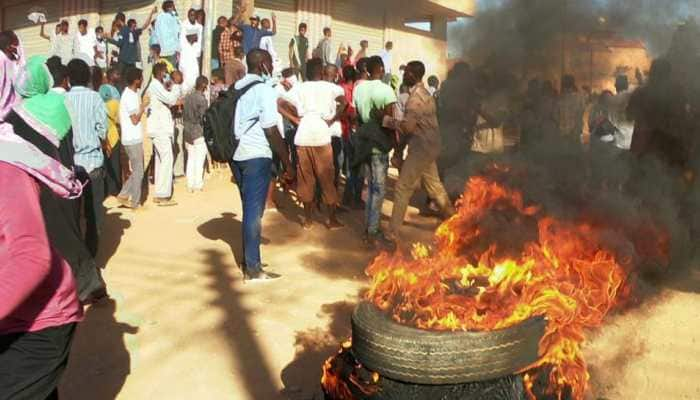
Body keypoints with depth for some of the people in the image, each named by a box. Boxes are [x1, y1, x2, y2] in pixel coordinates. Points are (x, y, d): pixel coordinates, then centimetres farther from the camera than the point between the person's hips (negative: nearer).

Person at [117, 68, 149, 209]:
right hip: (133, 139, -10)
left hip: (132, 138, 10)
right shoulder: (130, 96, -19)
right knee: (138, 171, -1)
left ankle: (125, 195, 16)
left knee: (137, 170, 15)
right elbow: (135, 120, -18)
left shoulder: (130, 93, 12)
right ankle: (133, 201, 7)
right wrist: (143, 106, -10)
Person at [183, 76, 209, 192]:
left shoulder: (187, 97, 7)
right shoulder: (202, 99, -15)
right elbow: (203, 118, -16)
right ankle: (198, 185, 5)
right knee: (199, 160, 2)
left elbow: (184, 115, 10)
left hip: (188, 133, 7)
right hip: (199, 133, -7)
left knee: (190, 159, 12)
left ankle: (190, 185, 15)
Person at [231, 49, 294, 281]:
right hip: (257, 157, -7)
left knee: (249, 208, 17)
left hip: (237, 155, 8)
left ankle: (249, 261, 26)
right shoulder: (264, 90, -11)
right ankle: (253, 269, 6)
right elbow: (272, 131, -15)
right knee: (254, 211, -1)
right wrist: (287, 164, -11)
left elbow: (234, 123, 15)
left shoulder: (237, 89, 12)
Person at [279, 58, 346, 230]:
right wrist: (333, 119, -3)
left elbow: (280, 105, -1)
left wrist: (296, 119, 3)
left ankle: (308, 218, 17)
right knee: (327, 178, 7)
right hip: (321, 136, -2)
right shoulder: (329, 87, 3)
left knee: (305, 178, 10)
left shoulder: (299, 88, 8)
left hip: (302, 137, 2)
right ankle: (331, 218, 12)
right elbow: (344, 101, -11)